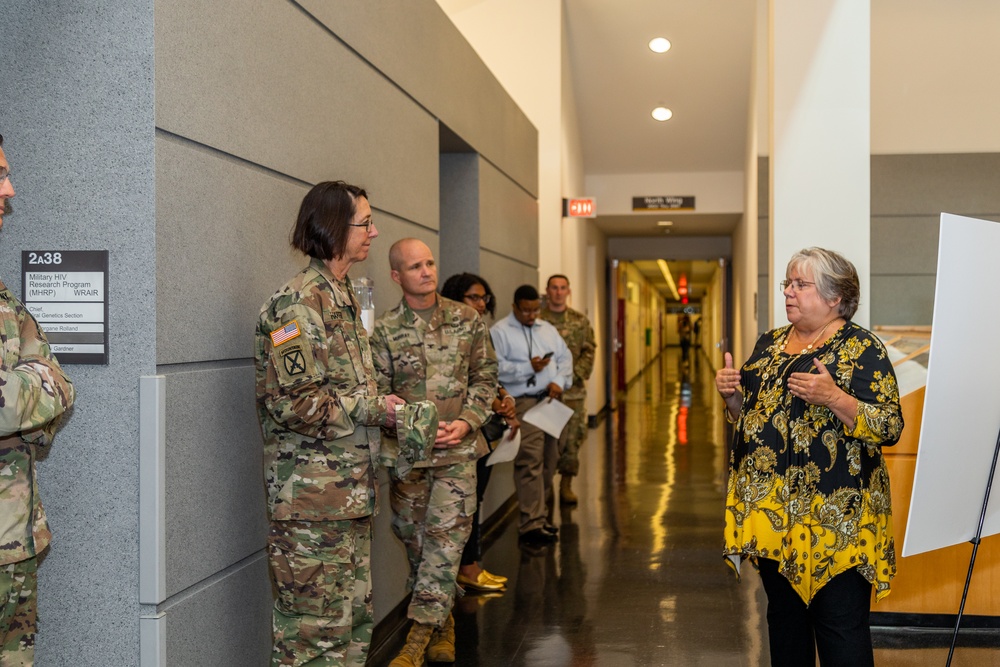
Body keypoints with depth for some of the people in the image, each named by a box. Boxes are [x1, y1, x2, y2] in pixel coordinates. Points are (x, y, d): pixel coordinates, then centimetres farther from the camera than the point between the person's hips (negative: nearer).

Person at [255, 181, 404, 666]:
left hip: (351, 492, 9)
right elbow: (291, 402, -22)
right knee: (314, 627, -1)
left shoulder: (344, 295, 15)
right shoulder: (299, 303, -15)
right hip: (312, 499, -9)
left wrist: (381, 405, 7)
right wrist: (373, 410, -15)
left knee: (355, 617, 16)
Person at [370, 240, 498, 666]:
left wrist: (466, 422, -8)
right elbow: (379, 395, 0)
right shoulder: (384, 331, 0)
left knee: (445, 538, -9)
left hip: (457, 450, -1)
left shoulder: (466, 320, 4)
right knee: (414, 539, 9)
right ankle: (443, 625, 27)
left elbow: (485, 378, 6)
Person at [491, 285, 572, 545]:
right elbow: (496, 368, -12)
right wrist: (529, 368, -19)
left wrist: (559, 381, -1)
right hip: (523, 402, -7)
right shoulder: (499, 331, -1)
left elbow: (565, 357, 17)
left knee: (549, 460, 8)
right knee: (530, 461, -14)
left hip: (550, 400, 7)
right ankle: (531, 525, -14)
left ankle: (539, 515, 19)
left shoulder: (547, 329, 21)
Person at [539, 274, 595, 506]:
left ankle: (566, 485, 17)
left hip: (573, 389, 3)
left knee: (572, 438, 5)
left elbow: (589, 352, 6)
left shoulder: (580, 321, 9)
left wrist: (574, 374, -9)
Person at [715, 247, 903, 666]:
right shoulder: (769, 344, 13)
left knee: (840, 625, -2)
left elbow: (890, 427, -14)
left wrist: (834, 398, -26)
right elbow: (750, 411, 20)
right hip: (772, 507, 7)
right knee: (784, 614, 17)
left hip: (833, 515, -6)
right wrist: (732, 393, 0)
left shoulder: (862, 348, -7)